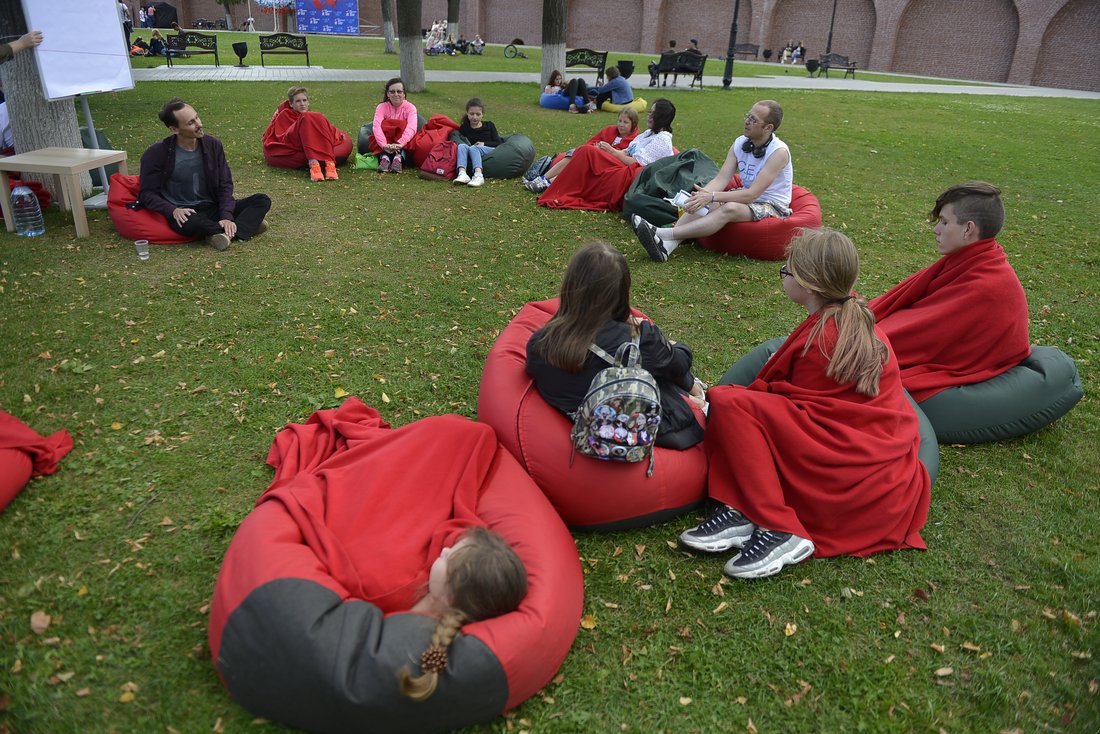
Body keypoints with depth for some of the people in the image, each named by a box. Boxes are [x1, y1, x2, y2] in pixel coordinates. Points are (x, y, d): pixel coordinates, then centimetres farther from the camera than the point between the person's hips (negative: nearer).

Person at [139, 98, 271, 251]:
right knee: (190, 223, -42)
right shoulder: (157, 154, -8)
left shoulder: (213, 145, 1)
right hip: (183, 213, -4)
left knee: (263, 200, -14)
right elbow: (146, 193, -4)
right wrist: (173, 210, -23)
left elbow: (225, 185, 4)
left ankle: (229, 232, -33)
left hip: (213, 209, 4)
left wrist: (226, 216, -13)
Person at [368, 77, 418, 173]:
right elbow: (376, 126, -25)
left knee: (402, 125, -25)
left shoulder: (410, 107, -8)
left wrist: (400, 143, -46)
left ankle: (398, 157, -41)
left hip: (404, 145, -1)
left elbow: (412, 128, -28)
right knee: (384, 125, -24)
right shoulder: (382, 107, -6)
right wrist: (384, 145, -44)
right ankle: (384, 157, -42)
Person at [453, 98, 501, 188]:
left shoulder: (489, 125, 17)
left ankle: (478, 176, -57)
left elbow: (499, 143, 8)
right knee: (462, 146, -27)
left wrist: (484, 143, -7)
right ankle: (462, 174, -50)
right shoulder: (464, 128, 19)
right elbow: (458, 140, 8)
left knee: (473, 148, -32)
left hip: (490, 151, -1)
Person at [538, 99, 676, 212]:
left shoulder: (662, 139, -6)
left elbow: (636, 163, -15)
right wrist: (605, 150, 0)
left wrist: (612, 151, -6)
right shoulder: (649, 133, 24)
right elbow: (627, 153, 17)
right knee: (585, 150, -7)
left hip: (628, 176, -9)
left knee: (588, 152, -21)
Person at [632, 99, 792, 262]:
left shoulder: (779, 151, -20)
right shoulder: (740, 143, 0)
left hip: (773, 206, -7)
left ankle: (663, 234, -46)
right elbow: (721, 179, -8)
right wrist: (702, 195, -30)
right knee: (703, 203, -21)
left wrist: (711, 197, -35)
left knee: (730, 208, -36)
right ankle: (667, 246, -41)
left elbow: (752, 194, -27)